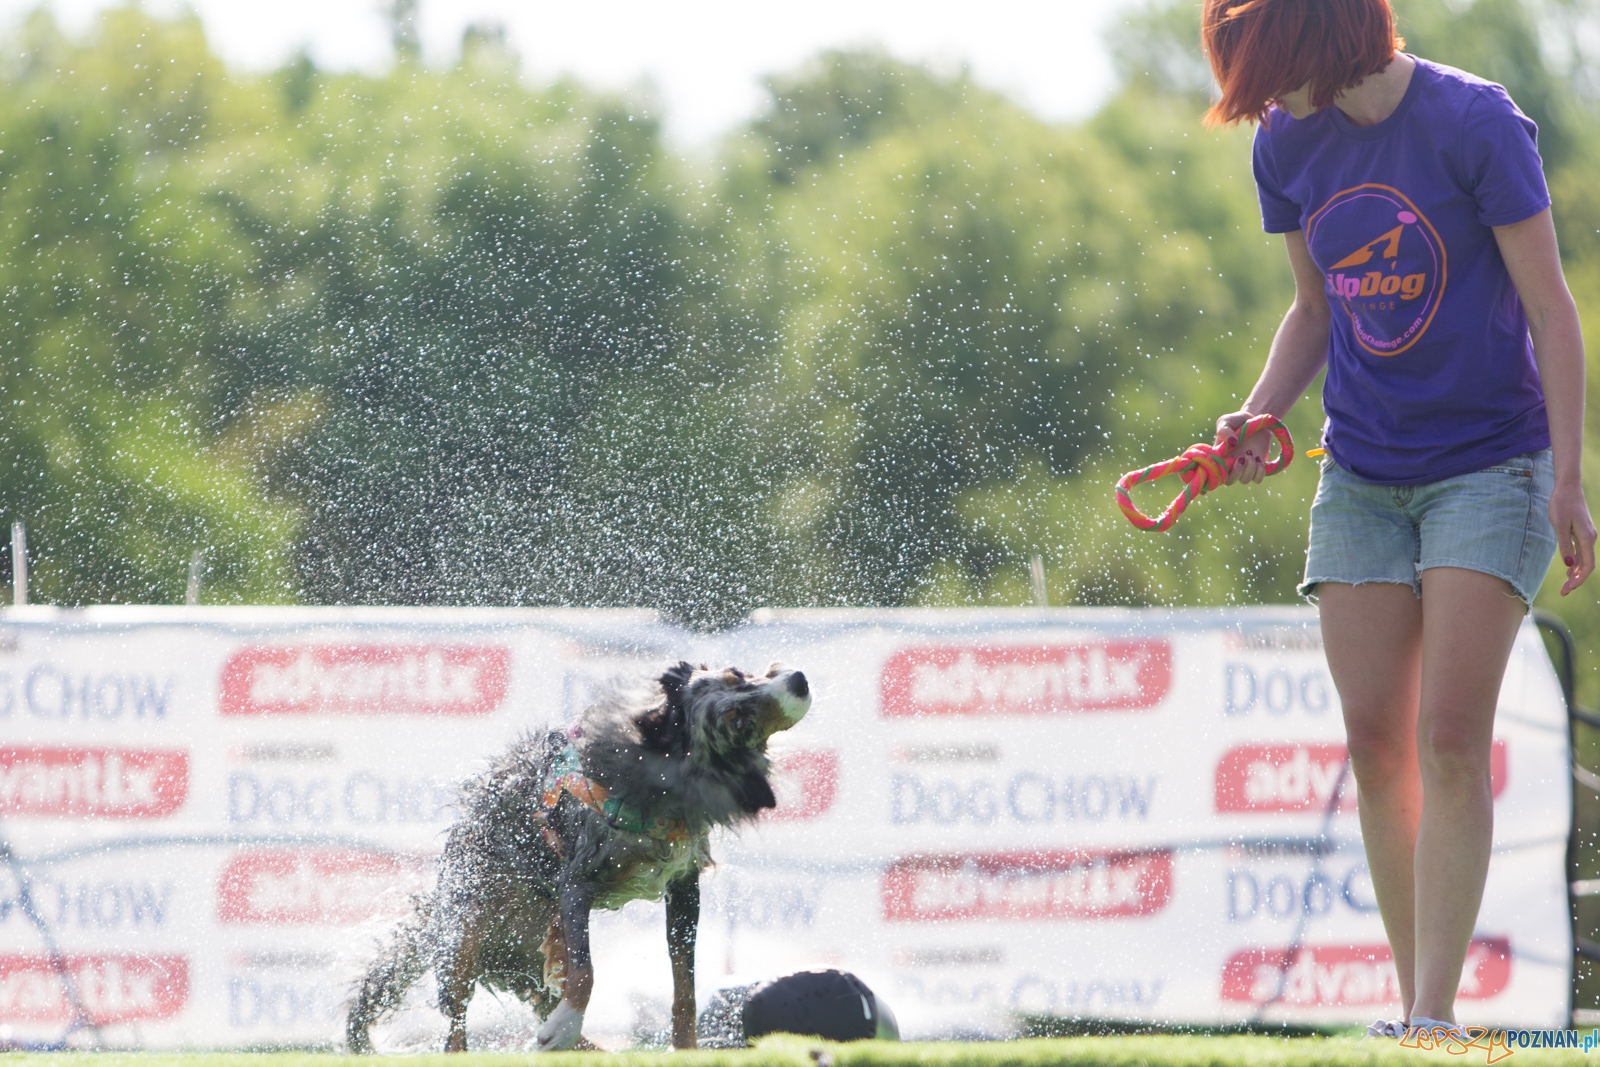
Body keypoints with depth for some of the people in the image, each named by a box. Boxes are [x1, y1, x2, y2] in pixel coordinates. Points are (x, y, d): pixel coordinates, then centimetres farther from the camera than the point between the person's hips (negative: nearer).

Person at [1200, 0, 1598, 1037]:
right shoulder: (1287, 146, 2)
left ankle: (1436, 1018, -14)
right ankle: (1413, 1010, 7)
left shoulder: (1475, 123, -14)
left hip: (1490, 463, -5)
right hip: (1362, 475, 5)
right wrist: (1259, 415, 0)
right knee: (1376, 744, 0)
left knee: (1451, 741, -13)